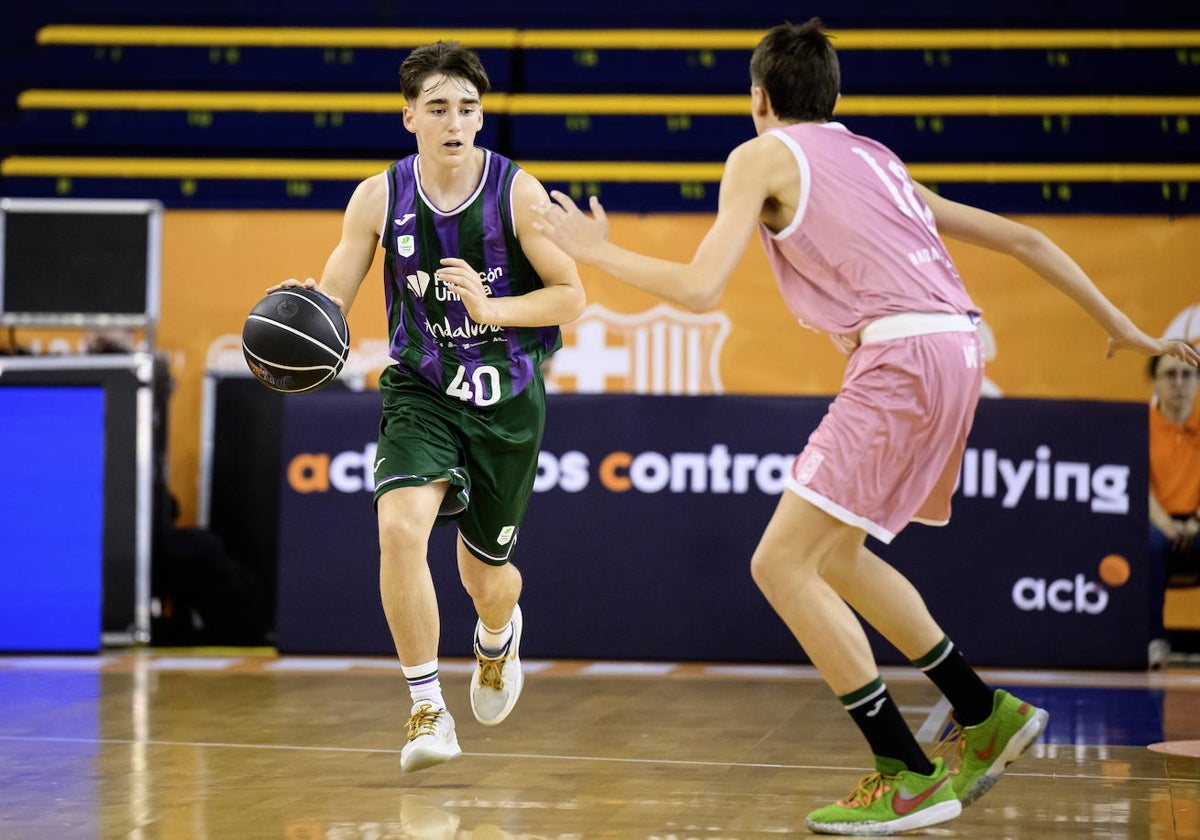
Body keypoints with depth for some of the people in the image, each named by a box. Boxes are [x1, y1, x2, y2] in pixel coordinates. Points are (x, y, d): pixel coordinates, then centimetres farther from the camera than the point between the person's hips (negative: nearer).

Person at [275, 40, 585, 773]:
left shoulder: (517, 192, -13)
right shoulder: (379, 198, -7)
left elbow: (571, 297, -9)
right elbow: (331, 299, -2)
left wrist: (491, 307, -26)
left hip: (507, 397, 0)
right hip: (420, 390, 0)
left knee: (486, 572, 12)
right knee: (401, 526, -26)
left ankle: (499, 636, 52)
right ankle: (428, 709, -14)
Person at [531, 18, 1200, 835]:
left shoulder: (764, 155, 5)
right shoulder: (877, 158, 26)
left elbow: (700, 288, -6)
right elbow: (1022, 239, 26)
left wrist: (598, 251, 11)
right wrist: (1123, 329, 33)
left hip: (904, 355, -8)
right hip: (956, 347, 8)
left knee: (782, 563, -4)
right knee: (833, 554, 22)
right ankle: (987, 715, 25)